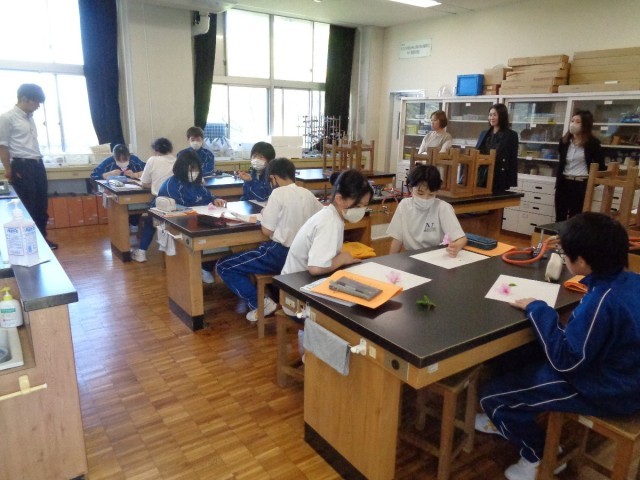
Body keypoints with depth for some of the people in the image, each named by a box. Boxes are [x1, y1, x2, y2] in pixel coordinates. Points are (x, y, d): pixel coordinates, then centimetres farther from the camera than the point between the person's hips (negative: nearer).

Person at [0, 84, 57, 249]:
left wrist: (38, 162, 17)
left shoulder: (30, 117, 14)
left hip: (38, 165, 7)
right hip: (22, 166, -7)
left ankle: (42, 237, 22)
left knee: (41, 204, 11)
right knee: (27, 206, -1)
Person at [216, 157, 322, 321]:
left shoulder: (278, 193, -12)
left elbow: (267, 231, -11)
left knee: (223, 266, 1)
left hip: (281, 254, -8)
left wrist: (266, 213, 10)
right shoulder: (308, 194, 6)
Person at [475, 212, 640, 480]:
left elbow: (564, 360, -28)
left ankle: (539, 455, 19)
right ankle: (513, 421, 37)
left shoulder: (601, 302, -34)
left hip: (604, 392, -9)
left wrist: (538, 310, -21)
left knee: (492, 396, -5)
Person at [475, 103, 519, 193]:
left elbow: (513, 160, -4)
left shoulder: (511, 135, 0)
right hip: (482, 176, 4)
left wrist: (511, 181, -10)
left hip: (499, 178, -4)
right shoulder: (484, 134, 14)